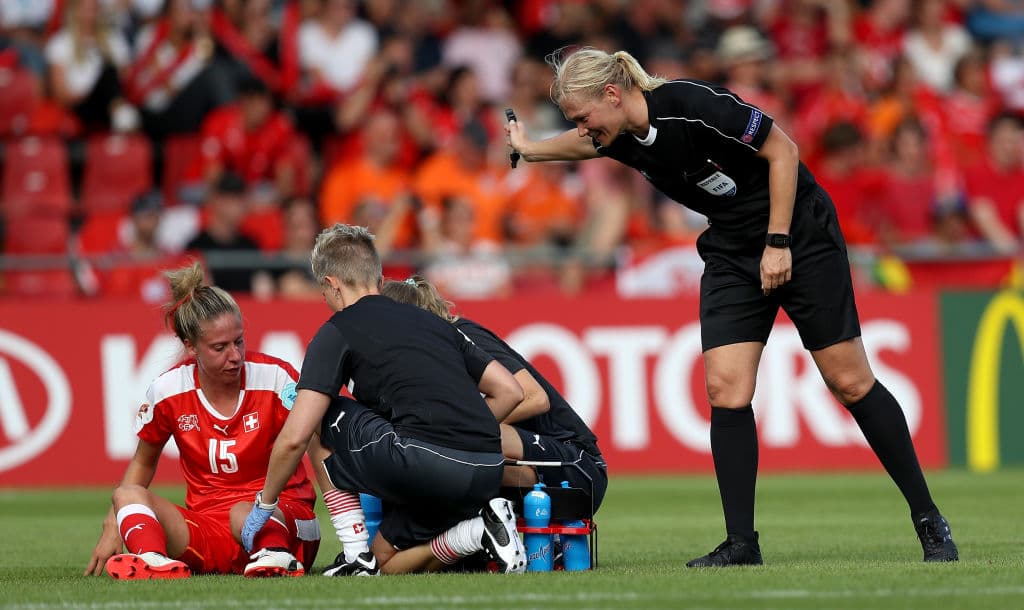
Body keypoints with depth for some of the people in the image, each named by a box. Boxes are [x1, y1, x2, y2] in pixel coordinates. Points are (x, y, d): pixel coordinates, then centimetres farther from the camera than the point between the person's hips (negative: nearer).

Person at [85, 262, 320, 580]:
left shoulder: (275, 378, -9)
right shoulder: (167, 390, -1)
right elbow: (143, 461, 15)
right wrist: (112, 526, 6)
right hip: (204, 527, 3)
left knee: (242, 514, -36)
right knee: (127, 494, -21)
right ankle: (156, 561, -51)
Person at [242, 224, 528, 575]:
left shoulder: (337, 332, 8)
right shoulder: (431, 322, 27)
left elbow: (293, 439, 2)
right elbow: (510, 391, 24)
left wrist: (263, 506, 16)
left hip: (425, 464, -7)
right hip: (487, 473, 7)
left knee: (325, 427, 20)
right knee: (387, 561, 25)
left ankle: (357, 558, 12)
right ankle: (476, 532, 0)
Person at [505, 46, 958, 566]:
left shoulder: (692, 105, -25)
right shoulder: (620, 140, -3)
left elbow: (782, 151, -19)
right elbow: (586, 146, 23)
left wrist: (777, 243, -18)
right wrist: (529, 150, 37)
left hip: (800, 237, -6)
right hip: (731, 254, 6)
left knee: (849, 382, -4)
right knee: (725, 387, -9)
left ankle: (928, 519, 7)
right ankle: (741, 543, -4)